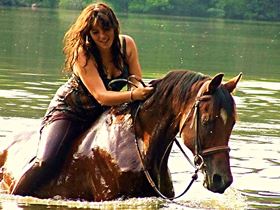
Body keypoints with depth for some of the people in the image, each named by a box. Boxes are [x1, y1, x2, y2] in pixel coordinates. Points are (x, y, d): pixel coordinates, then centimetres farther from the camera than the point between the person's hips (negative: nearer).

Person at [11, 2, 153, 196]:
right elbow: (101, 96, -32)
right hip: (68, 111, -6)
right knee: (46, 162, -24)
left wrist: (144, 91, -26)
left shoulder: (127, 44, -11)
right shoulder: (83, 54, -25)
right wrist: (133, 95, -48)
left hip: (102, 114, 6)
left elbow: (138, 83, -2)